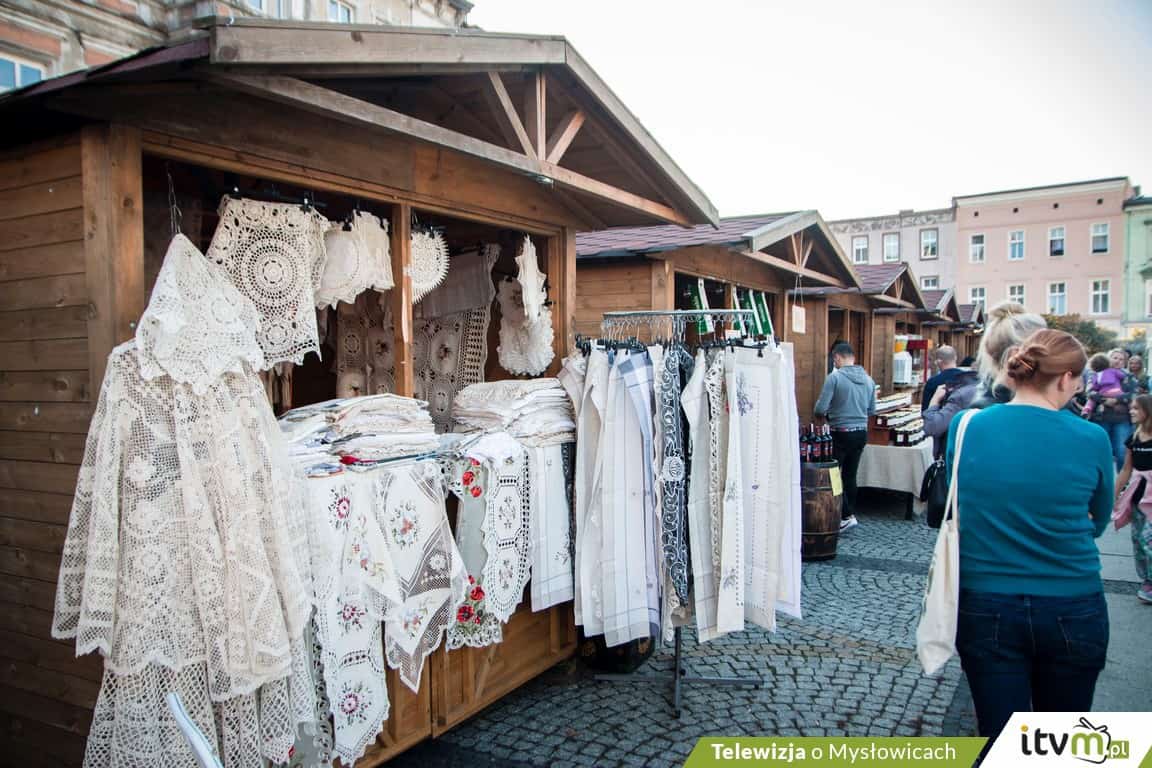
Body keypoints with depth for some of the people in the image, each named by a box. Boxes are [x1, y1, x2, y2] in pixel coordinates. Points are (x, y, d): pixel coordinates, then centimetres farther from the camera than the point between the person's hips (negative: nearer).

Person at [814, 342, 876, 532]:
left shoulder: (835, 377, -14)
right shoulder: (868, 379, 5)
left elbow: (820, 409, -15)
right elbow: (872, 410, 12)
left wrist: (829, 413, 7)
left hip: (841, 433, -6)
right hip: (862, 433, 6)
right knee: (850, 475, 16)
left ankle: (847, 516, 0)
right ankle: (850, 513, 22)